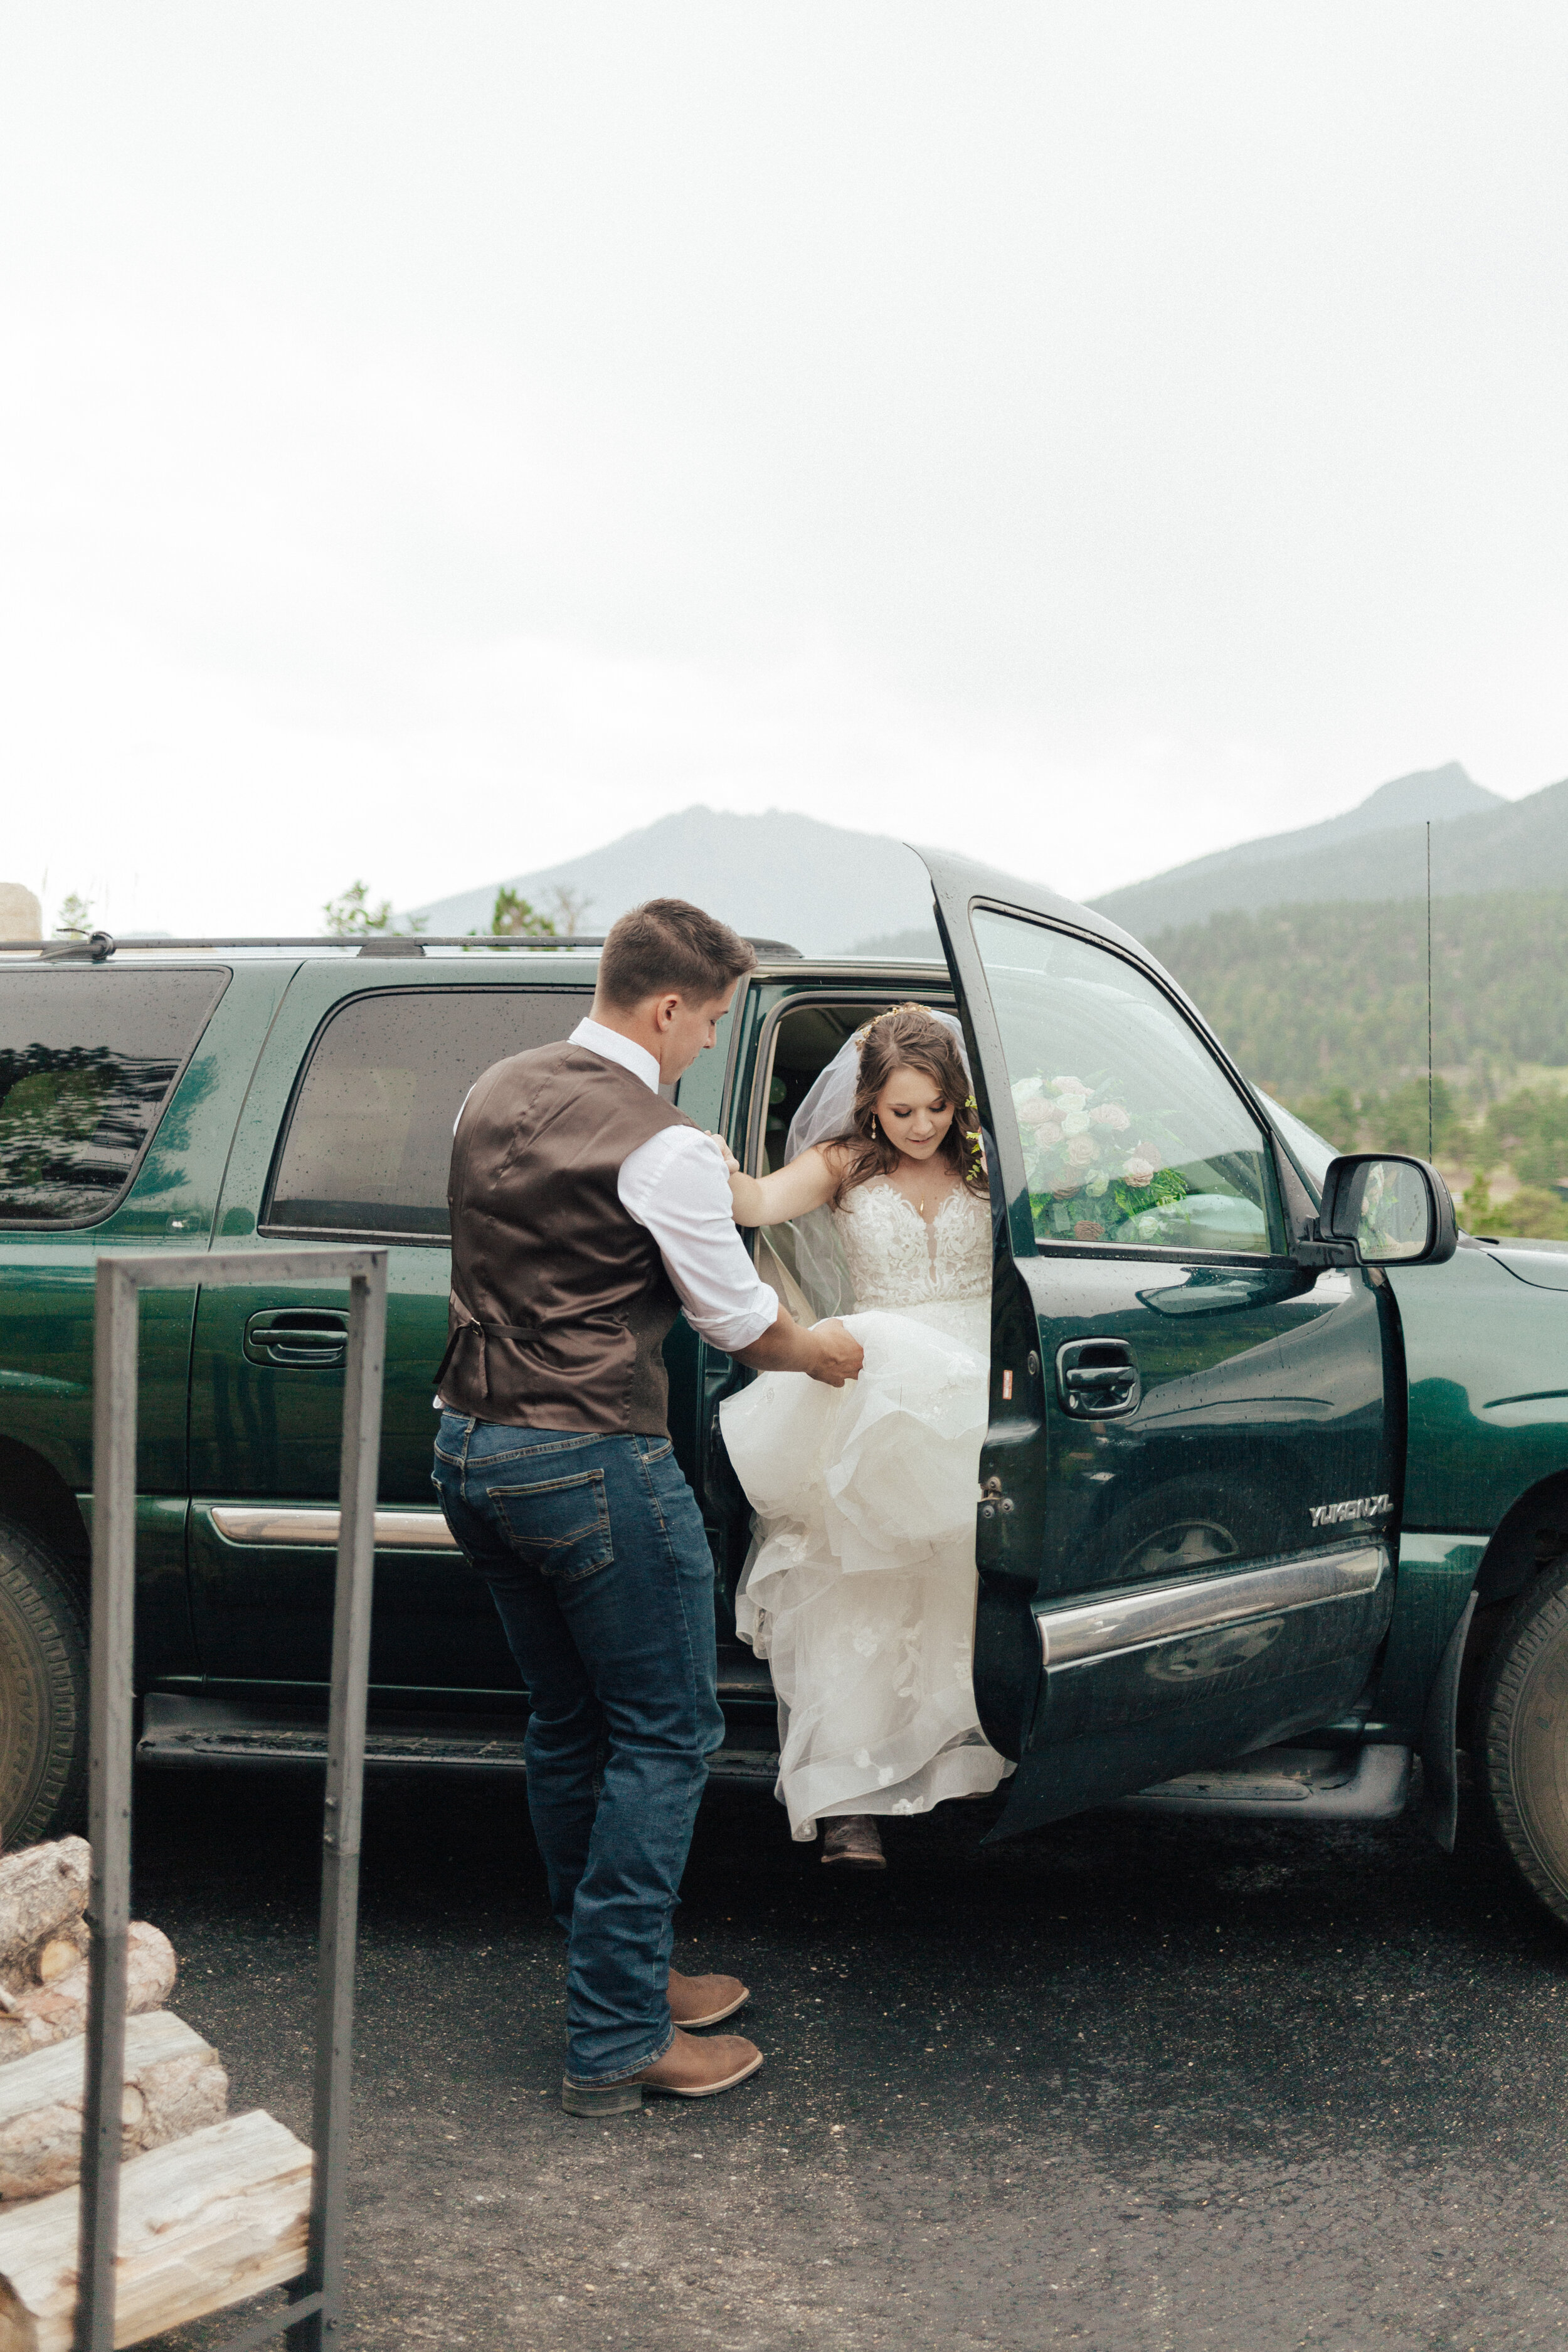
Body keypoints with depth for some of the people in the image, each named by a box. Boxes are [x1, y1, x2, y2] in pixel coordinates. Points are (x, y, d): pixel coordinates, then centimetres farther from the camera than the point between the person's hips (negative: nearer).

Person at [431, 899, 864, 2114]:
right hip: (591, 1464, -9)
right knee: (666, 1734, 4)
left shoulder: (497, 1094, 8)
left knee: (569, 1725, 19)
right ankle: (617, 2042, 10)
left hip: (473, 1445, 9)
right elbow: (742, 1322, -7)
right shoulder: (662, 1146, -16)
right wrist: (826, 1350, 13)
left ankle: (624, 1973, 33)